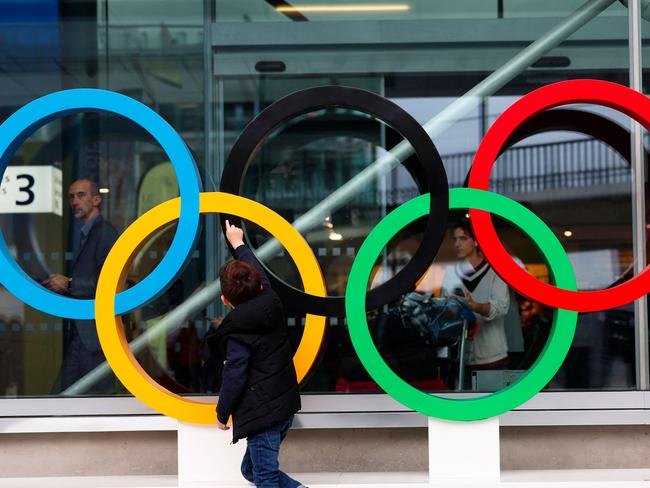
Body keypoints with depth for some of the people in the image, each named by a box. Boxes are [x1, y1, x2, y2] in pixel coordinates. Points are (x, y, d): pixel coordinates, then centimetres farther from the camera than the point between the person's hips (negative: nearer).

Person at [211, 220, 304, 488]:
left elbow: (233, 377, -14)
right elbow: (259, 272, 23)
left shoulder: (237, 332, -14)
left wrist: (222, 414, 0)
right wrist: (238, 244, 38)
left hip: (261, 412, -8)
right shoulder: (271, 303, 4)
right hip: (285, 405, 8)